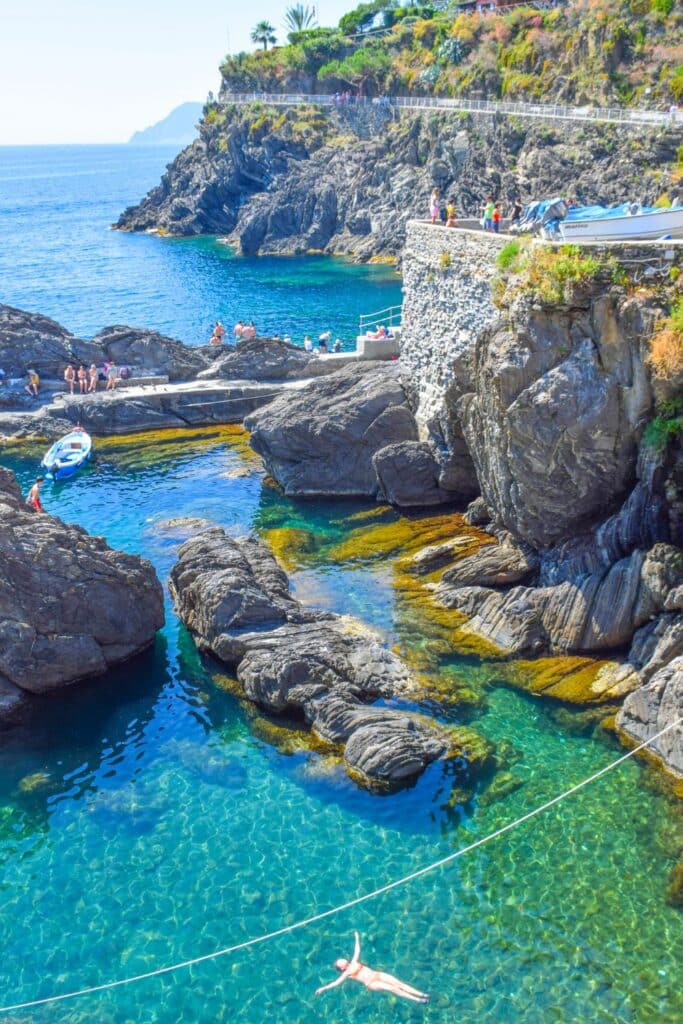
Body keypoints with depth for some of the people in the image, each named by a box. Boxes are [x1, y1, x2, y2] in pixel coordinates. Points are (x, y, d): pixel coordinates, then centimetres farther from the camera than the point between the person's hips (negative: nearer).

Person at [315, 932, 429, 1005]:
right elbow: (335, 983, -7)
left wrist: (357, 938, 30)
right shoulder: (346, 974, 2)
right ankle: (417, 1000, -25)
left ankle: (421, 994, -13)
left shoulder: (354, 963, 18)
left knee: (398, 983, -9)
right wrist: (323, 989, -15)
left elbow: (357, 950, 27)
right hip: (371, 983, -6)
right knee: (392, 988, -21)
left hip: (377, 974, 6)